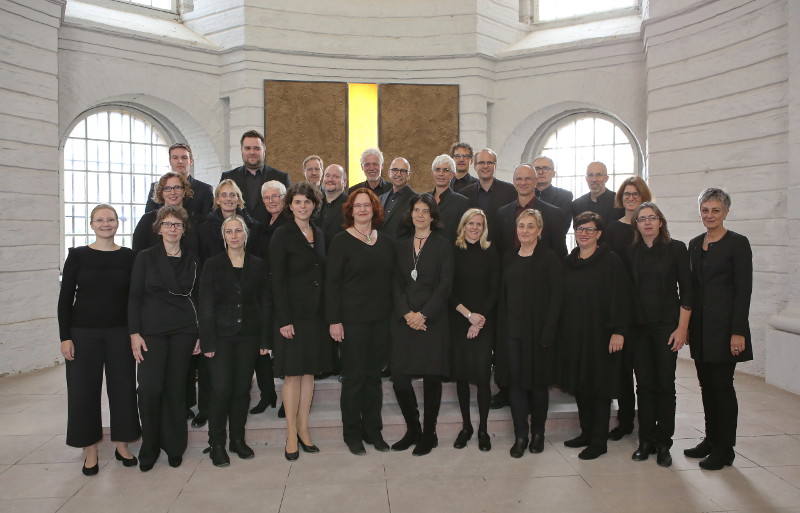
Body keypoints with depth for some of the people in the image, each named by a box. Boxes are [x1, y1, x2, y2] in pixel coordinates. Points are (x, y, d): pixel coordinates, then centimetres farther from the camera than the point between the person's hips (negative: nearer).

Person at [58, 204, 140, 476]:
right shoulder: (77, 255, -1)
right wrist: (65, 337, -6)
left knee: (123, 387, 6)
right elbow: (65, 298, -1)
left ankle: (122, 444, 23)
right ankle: (90, 450, 20)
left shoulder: (129, 257, 2)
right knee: (84, 389, 5)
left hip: (120, 333, 1)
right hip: (83, 333, -1)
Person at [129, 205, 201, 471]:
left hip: (183, 331, 1)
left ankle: (174, 446, 18)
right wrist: (134, 333, -8)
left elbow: (198, 298, 10)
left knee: (176, 388, 5)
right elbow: (134, 297, 0)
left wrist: (200, 335, 5)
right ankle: (149, 448, 11)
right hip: (152, 331, -1)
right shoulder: (145, 257, 2)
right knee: (150, 389, -7)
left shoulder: (193, 260, 8)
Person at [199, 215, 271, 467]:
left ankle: (238, 440, 22)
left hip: (248, 336, 2)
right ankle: (216, 444, 10)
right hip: (221, 336, -2)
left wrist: (264, 340, 2)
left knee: (242, 389, 8)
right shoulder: (213, 265, 0)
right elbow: (206, 306, -4)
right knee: (221, 390, -5)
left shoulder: (258, 265, 6)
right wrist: (207, 342, -10)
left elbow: (265, 304, 6)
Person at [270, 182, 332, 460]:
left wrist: (328, 313, 7)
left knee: (309, 371, 11)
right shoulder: (282, 235, -7)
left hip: (316, 313, 6)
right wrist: (283, 320, -16)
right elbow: (277, 280, -11)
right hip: (293, 314, -5)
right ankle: (291, 434, 11)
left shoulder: (319, 234, 10)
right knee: (292, 373, 0)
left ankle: (303, 429, 22)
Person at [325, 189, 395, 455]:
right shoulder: (341, 241, -5)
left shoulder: (386, 241, 9)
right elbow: (331, 282, -7)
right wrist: (334, 320, -13)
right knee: (354, 376, 4)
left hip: (381, 320, 4)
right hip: (352, 320, -4)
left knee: (374, 375, 12)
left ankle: (373, 429, 25)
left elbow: (391, 279, 13)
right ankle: (352, 432, 19)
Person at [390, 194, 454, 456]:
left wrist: (423, 314, -14)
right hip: (404, 320, 3)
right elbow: (397, 284, 7)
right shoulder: (401, 245, 12)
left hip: (433, 320, -3)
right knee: (399, 377, -2)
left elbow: (445, 285, -5)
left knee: (432, 378, 3)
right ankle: (413, 429, 19)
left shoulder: (443, 245, 2)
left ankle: (429, 434, 19)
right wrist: (406, 313, -8)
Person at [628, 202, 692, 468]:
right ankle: (646, 441, 17)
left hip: (666, 326, -2)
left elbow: (686, 290, -3)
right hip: (639, 327, 2)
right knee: (644, 384, 6)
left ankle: (663, 443, 15)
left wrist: (682, 328, -8)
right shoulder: (631, 252, 6)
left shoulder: (676, 249, -1)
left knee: (665, 384, 3)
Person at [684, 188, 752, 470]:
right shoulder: (695, 244, 11)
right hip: (700, 325, 6)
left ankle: (725, 449, 11)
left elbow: (744, 290, -11)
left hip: (724, 325, -6)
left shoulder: (738, 243, -7)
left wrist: (738, 331, -16)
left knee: (722, 384, -1)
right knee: (706, 384, 13)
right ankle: (711, 439, 25)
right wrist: (687, 325, 11)